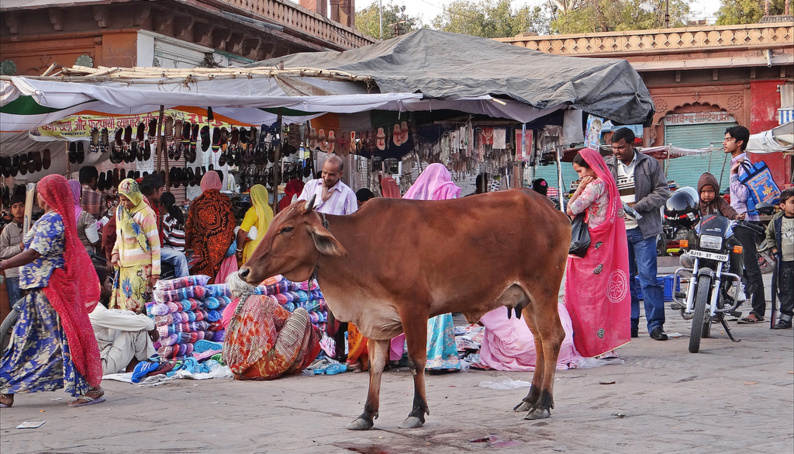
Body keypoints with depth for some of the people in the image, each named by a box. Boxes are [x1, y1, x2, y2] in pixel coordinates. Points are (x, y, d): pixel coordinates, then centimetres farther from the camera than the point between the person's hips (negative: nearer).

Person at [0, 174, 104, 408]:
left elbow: (34, 254, -25)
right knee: (25, 337, 13)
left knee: (63, 336, -5)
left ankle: (92, 388, 0)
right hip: (42, 287, 10)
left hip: (48, 286, -10)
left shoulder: (51, 220, -18)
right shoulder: (59, 218, 13)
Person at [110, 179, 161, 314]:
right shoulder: (120, 210, 11)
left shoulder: (145, 214, -10)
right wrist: (115, 253, 5)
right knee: (121, 305, 6)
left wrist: (155, 272, -11)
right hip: (124, 266, 7)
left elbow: (155, 243, -9)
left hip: (141, 268, -7)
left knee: (137, 307, -8)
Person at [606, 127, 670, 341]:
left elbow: (662, 192, 1)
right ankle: (629, 324, 13)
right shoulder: (606, 166, 10)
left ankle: (655, 324, -1)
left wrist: (638, 206, -11)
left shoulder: (649, 164, 4)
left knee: (648, 276, -7)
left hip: (642, 229, -3)